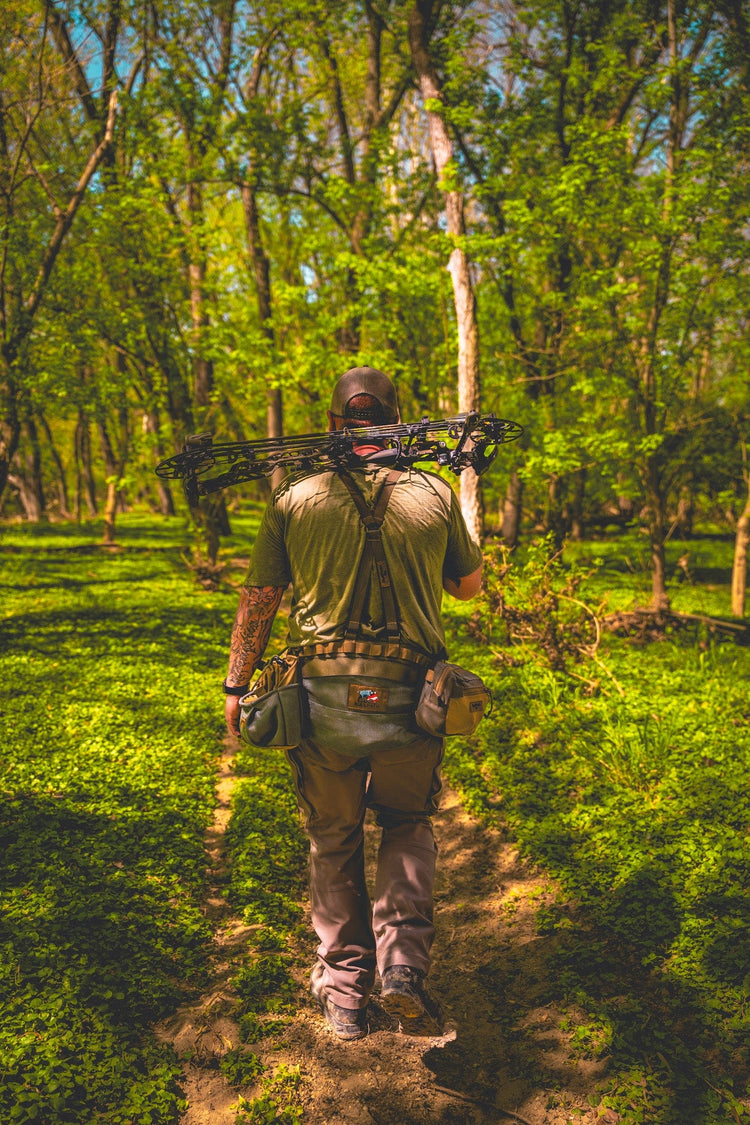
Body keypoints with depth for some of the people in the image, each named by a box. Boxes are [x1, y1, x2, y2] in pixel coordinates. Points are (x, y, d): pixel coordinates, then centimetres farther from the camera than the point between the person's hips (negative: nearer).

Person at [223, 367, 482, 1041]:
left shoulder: (295, 499, 1)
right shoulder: (434, 495, 1)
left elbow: (258, 601, 5)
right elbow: (469, 586, 15)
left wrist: (236, 687, 14)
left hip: (323, 700, 0)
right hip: (410, 701, 0)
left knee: (333, 844, 20)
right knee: (408, 827, 24)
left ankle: (343, 992, 29)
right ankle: (404, 965, 10)